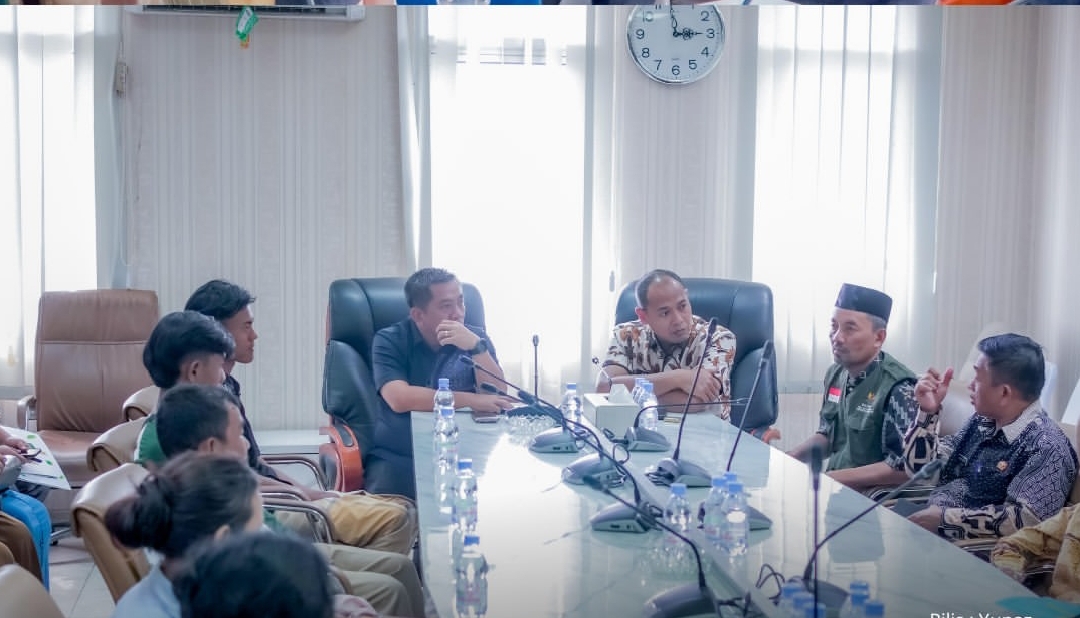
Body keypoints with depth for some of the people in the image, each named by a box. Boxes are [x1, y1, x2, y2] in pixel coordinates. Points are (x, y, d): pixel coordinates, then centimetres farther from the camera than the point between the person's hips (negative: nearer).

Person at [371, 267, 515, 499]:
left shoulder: (474, 337, 6)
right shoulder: (389, 341, -3)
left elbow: (498, 398, -5)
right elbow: (400, 399, -19)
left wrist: (476, 347, -18)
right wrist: (471, 400, -17)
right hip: (396, 458, -2)